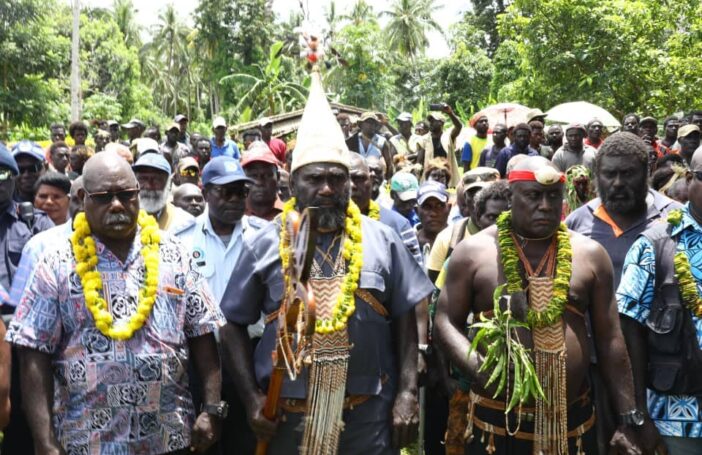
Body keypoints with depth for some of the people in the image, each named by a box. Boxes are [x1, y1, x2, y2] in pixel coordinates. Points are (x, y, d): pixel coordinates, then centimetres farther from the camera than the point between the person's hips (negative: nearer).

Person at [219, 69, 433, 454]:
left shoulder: (381, 240, 3)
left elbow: (405, 320, 5)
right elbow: (233, 325, 3)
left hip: (370, 415, 0)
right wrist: (252, 399, -5)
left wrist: (407, 394, -3)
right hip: (286, 417, 0)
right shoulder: (266, 244, 1)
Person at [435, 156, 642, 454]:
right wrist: (477, 366, -20)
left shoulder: (590, 253, 4)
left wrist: (628, 420, 3)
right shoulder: (473, 252, -2)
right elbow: (446, 322, -1)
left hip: (574, 421, 2)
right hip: (495, 421, -2)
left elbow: (610, 339, 5)